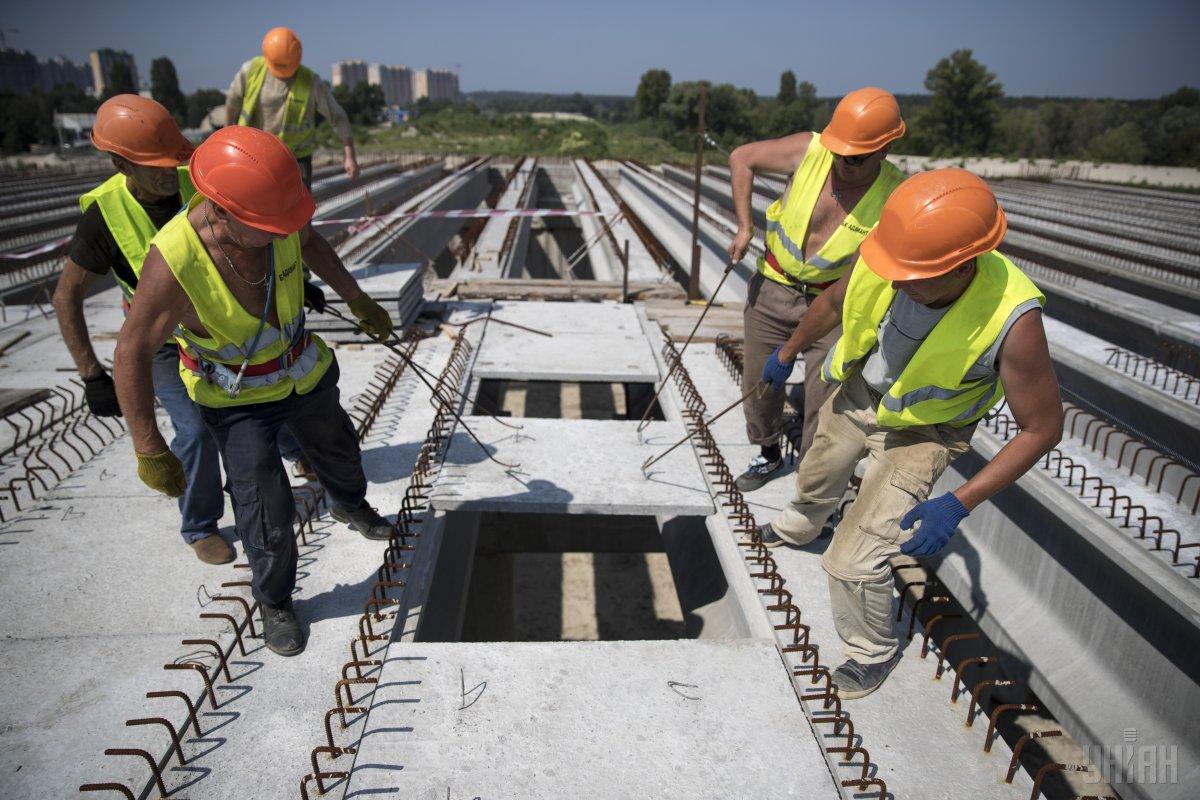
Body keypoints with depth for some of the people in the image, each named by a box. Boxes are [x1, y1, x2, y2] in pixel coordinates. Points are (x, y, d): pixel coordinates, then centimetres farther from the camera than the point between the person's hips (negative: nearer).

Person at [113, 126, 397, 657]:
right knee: (267, 513, -4)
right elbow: (132, 355, -24)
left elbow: (310, 244, 1)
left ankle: (349, 506, 62)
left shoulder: (275, 211, -24)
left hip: (302, 370, 5)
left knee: (338, 449, 26)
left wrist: (359, 301, 10)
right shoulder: (173, 264, -35)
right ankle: (274, 601, 26)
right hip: (236, 396, -5)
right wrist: (150, 452, -21)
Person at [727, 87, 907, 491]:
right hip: (772, 288, 2)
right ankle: (769, 455, 36)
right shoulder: (809, 150, -14)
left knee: (825, 395, -4)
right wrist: (744, 227, -6)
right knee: (759, 382, 12)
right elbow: (741, 158, -1)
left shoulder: (896, 196, -16)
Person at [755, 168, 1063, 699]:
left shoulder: (1012, 321, -38)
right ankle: (798, 527, 71)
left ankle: (873, 651, 26)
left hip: (921, 434, -4)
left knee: (853, 561, -8)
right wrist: (787, 354, 13)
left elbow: (1042, 428, -23)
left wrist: (959, 505, -29)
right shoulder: (883, 263, -28)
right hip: (855, 395, 5)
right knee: (816, 477, 32)